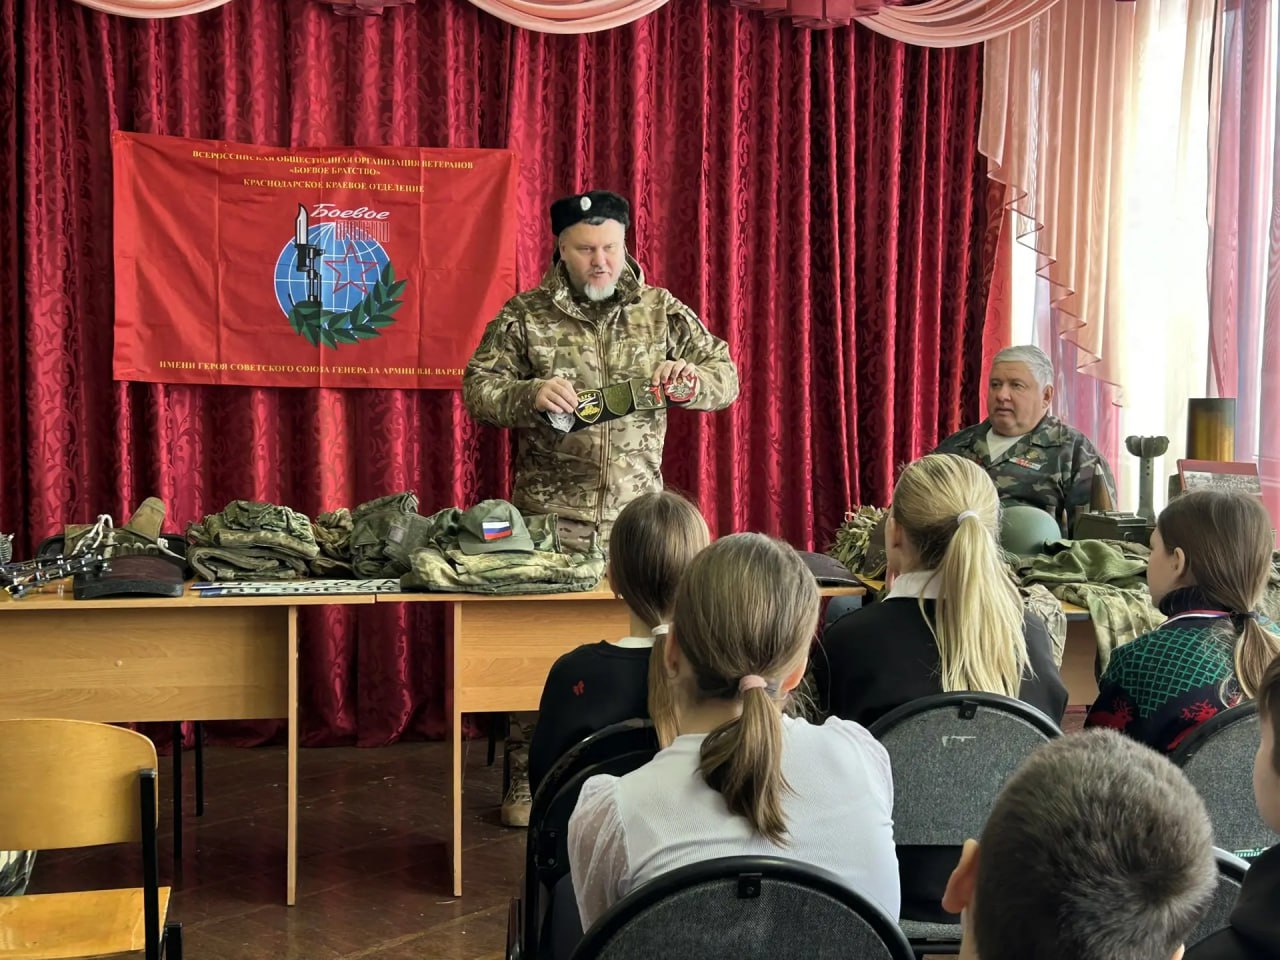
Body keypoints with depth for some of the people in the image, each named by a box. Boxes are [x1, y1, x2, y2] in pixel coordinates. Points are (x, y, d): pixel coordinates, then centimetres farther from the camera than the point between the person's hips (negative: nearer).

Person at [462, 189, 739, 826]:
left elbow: (726, 378, 8)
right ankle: (527, 778, 14)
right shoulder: (525, 316, 2)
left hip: (637, 515, 2)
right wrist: (530, 395, -21)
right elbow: (477, 388, -1)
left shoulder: (662, 311, 8)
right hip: (549, 516, -1)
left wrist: (691, 379, -16)